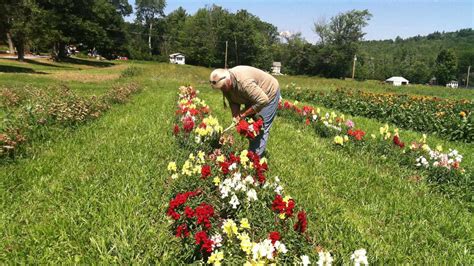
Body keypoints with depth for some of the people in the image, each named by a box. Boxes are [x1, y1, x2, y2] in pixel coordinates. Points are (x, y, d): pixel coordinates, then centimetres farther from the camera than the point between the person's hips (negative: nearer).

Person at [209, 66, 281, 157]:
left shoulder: (244, 82, -40)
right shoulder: (225, 83, -14)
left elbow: (263, 101, -38)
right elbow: (233, 102, -5)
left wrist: (244, 113, -28)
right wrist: (236, 115, -23)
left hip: (268, 94, -8)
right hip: (252, 96, 8)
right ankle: (252, 152, 23)